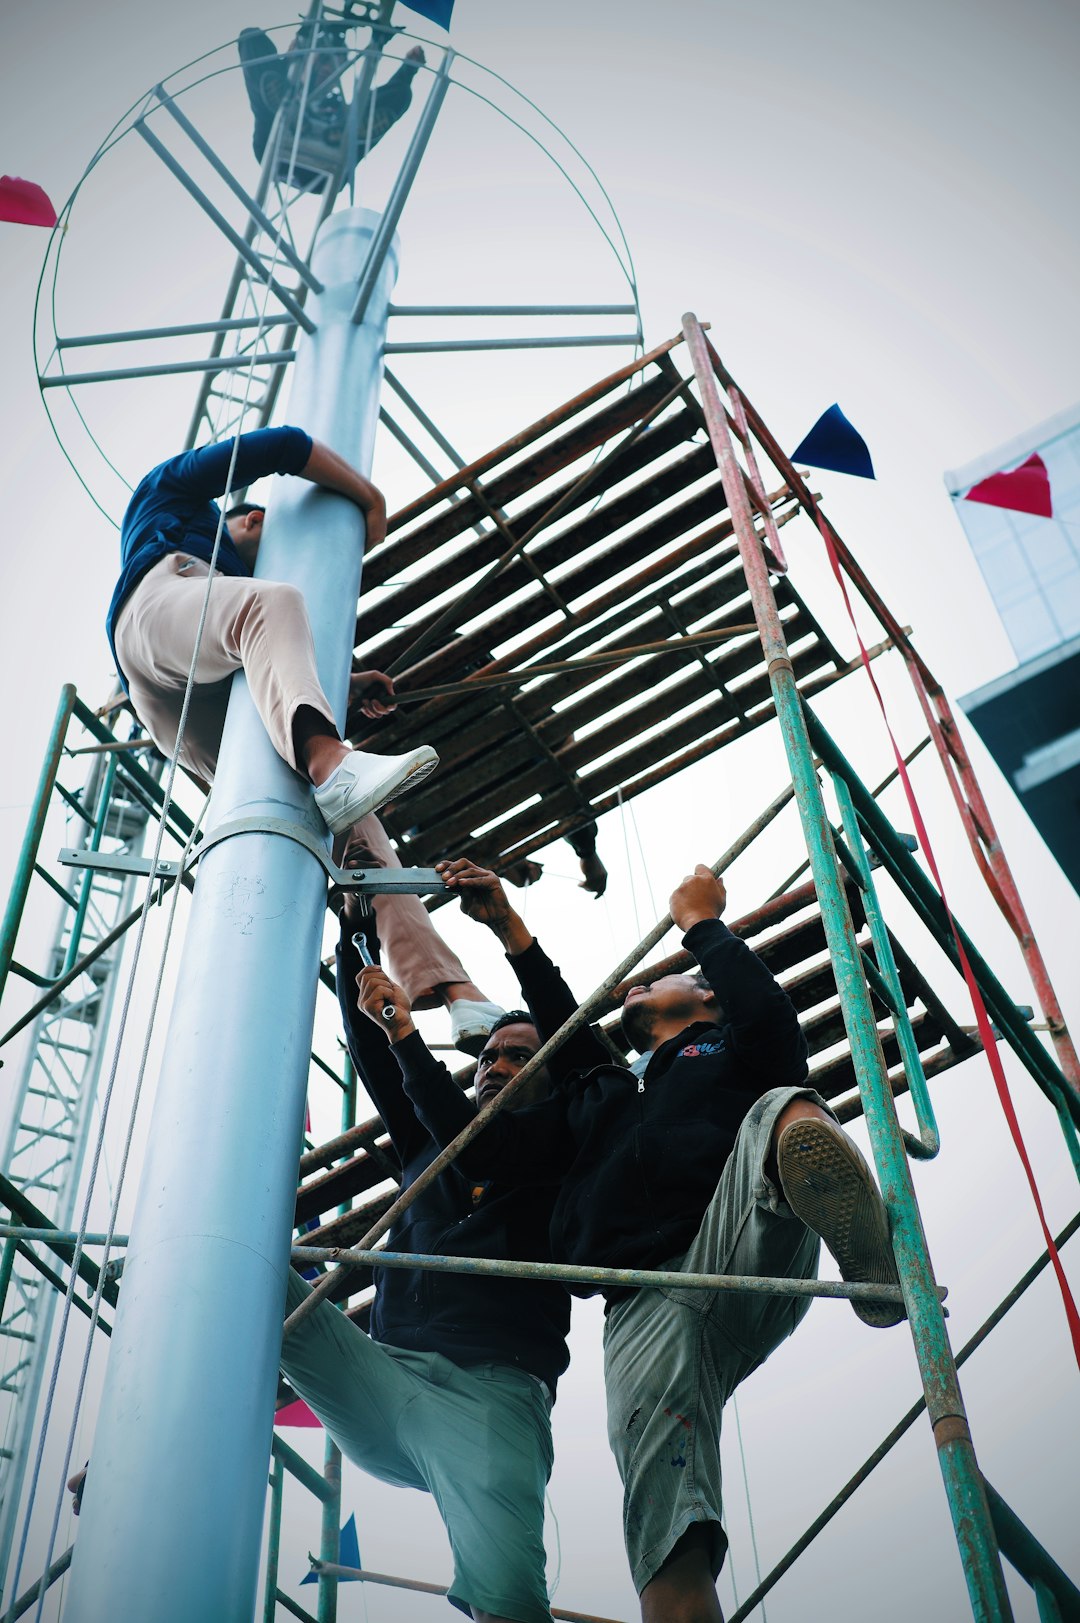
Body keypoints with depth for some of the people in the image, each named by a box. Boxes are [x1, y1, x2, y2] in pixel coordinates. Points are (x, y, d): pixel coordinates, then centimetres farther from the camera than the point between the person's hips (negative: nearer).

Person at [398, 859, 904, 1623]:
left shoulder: (732, 1053, 26)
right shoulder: (598, 1098, 37)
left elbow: (772, 1014, 1)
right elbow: (483, 1149, 27)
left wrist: (700, 923, 16)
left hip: (742, 1267, -3)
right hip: (645, 1310, 3)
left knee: (781, 1111, -33)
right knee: (670, 1552, -21)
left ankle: (868, 1255, -61)